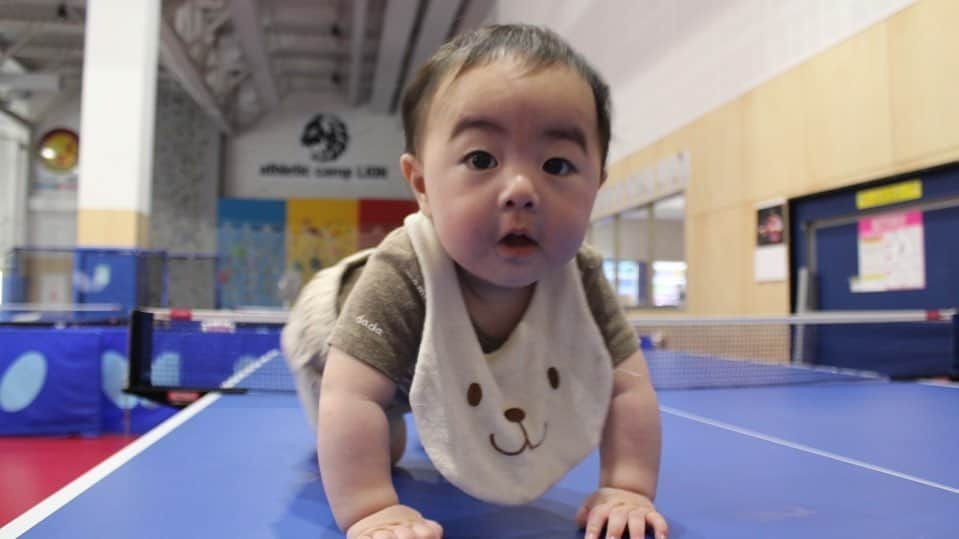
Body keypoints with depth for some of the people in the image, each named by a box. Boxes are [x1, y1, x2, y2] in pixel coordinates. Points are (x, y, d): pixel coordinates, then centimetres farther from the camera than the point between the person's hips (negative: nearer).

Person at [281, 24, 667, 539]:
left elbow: (628, 388, -25)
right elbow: (352, 400, -47)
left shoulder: (581, 279, -33)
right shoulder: (401, 277, -47)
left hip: (451, 373, 4)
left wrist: (627, 489, -33)